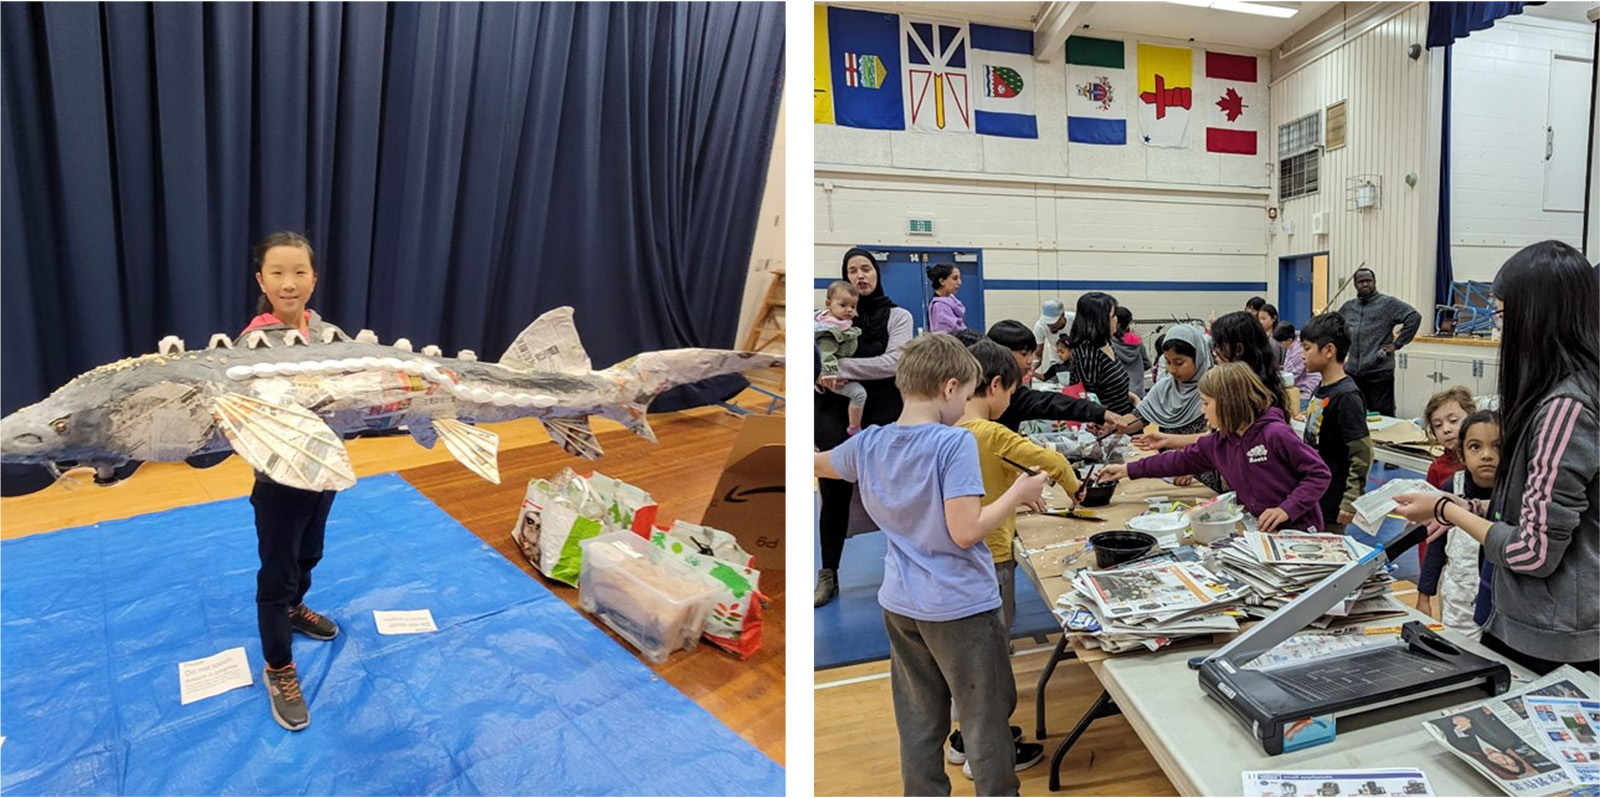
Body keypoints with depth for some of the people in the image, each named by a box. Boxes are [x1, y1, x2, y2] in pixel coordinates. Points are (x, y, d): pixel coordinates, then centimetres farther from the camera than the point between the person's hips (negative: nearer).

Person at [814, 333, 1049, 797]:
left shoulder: (868, 444, -1)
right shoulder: (954, 443, -19)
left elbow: (818, 465, 18)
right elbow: (965, 531, -23)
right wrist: (1019, 493, -10)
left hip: (899, 606, 6)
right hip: (960, 608, -6)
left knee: (918, 725, 17)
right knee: (986, 723, 11)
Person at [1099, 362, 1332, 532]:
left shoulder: (1275, 433, -16)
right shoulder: (1219, 443, 5)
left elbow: (1319, 474, -13)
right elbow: (1183, 460, 14)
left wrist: (1286, 509, -22)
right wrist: (1129, 470, 12)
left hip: (1297, 529, -6)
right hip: (1261, 529, 6)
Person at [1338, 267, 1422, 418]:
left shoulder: (1388, 303, -2)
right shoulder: (1348, 307, 14)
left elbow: (1414, 317, -10)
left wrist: (1397, 344, -10)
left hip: (1379, 373, -5)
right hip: (1352, 372, 5)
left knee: (1383, 417, -1)